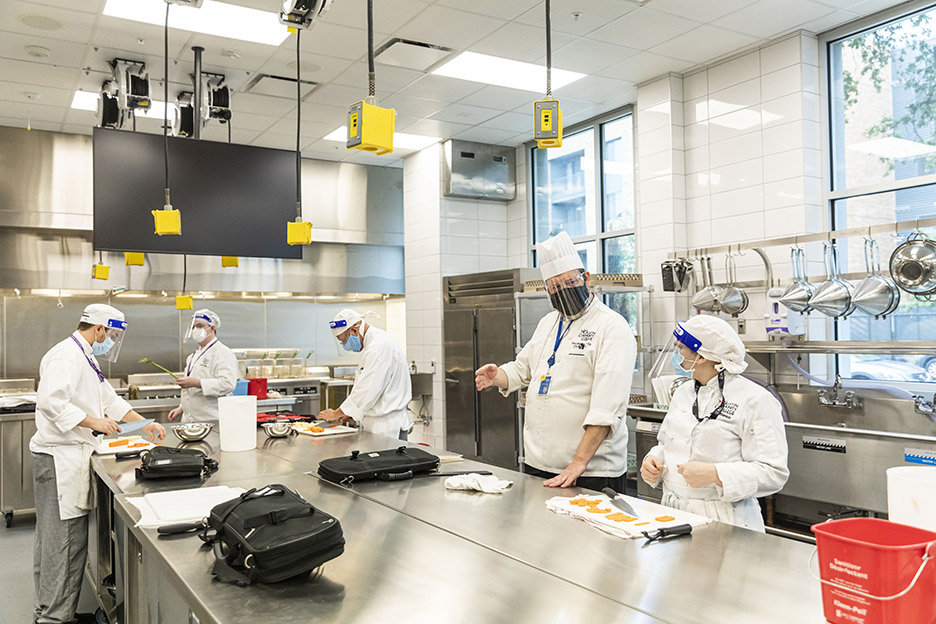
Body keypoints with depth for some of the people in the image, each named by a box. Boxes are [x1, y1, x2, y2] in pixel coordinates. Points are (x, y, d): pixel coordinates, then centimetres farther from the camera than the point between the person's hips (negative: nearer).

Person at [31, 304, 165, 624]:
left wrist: (144, 424, 21)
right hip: (60, 457, -11)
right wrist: (93, 422, -22)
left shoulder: (85, 358, 19)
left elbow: (110, 400, 26)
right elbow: (50, 400, -28)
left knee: (61, 538, 16)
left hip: (73, 456, 11)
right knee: (65, 540, -5)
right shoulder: (66, 355, -15)